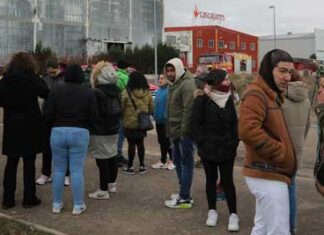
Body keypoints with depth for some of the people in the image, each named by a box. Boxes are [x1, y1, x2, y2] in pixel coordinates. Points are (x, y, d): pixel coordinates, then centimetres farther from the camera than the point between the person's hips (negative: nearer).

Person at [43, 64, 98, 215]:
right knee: (77, 170, 4)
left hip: (58, 132, 1)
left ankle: (56, 204, 18)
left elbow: (47, 115, -4)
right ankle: (78, 205, 10)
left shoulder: (56, 91, 0)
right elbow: (93, 117, -4)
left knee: (58, 170, 10)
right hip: (80, 133, -1)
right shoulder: (88, 92, 0)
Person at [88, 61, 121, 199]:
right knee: (112, 157, 17)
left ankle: (103, 191, 2)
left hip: (100, 132, -8)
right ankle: (112, 184, 30)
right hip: (114, 129, 8)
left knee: (102, 160, -3)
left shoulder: (96, 92, -19)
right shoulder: (116, 90, 6)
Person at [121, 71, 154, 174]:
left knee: (131, 144, 4)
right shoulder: (147, 92, -2)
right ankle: (142, 166, 19)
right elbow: (151, 108, 6)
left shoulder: (126, 92, -15)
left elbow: (121, 107, -8)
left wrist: (122, 117, 11)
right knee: (140, 143, 13)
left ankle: (130, 167, 12)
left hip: (130, 122, -4)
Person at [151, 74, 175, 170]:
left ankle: (172, 161, 14)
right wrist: (155, 114, 11)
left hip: (166, 120, -8)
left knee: (167, 141, 0)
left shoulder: (170, 90, -16)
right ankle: (162, 161, 26)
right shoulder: (158, 91, 12)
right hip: (159, 120, 8)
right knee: (162, 141, 16)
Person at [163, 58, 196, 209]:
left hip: (184, 131, -11)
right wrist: (171, 130, 18)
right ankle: (184, 193, 30)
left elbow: (188, 109, -22)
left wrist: (184, 130, -24)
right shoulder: (175, 84, 17)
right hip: (176, 131, 11)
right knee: (178, 161, 18)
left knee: (186, 164, -5)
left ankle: (185, 199, 1)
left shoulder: (187, 84, -15)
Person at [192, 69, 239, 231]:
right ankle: (212, 211, 24)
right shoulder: (202, 99, -8)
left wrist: (234, 142, 2)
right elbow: (196, 123, -8)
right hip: (208, 148, -2)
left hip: (227, 148, 2)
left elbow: (234, 123, 9)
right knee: (211, 180, 11)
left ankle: (233, 215, 8)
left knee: (227, 181, 2)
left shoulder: (228, 99, 5)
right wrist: (202, 143, -11)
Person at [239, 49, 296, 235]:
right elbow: (247, 130, -30)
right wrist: (280, 152, -21)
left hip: (269, 174, 10)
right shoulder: (256, 94, -16)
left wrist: (287, 153, 8)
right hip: (268, 175, -10)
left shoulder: (272, 95, 17)